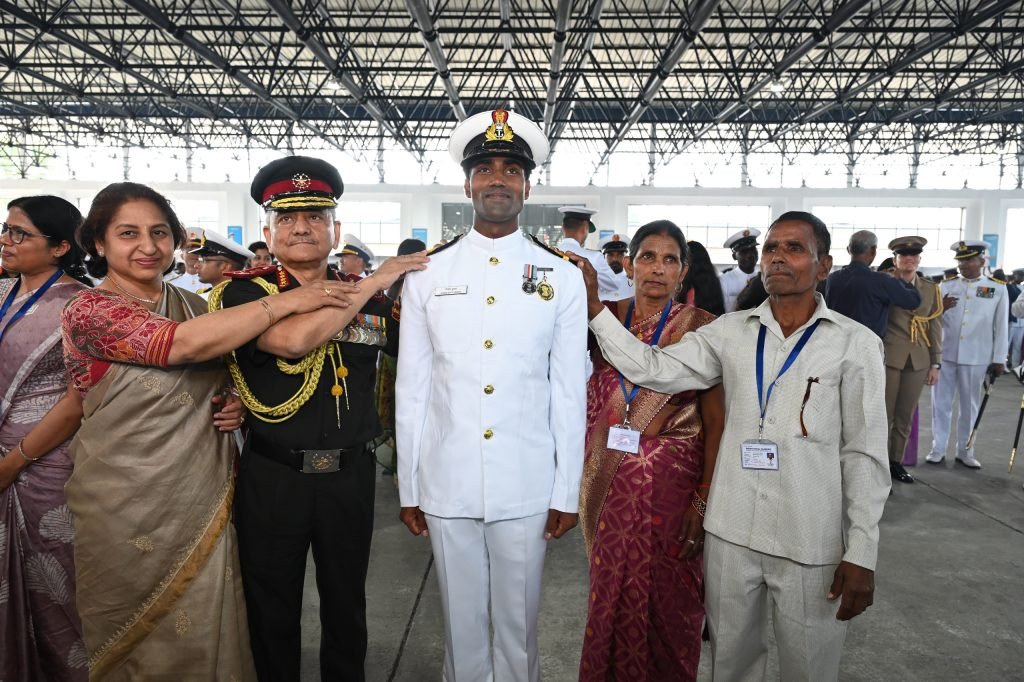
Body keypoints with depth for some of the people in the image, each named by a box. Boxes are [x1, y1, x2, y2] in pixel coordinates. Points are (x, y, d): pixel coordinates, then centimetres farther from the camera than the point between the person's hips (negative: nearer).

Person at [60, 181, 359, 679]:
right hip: (128, 505, -4)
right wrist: (287, 301, -26)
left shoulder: (194, 306, 7)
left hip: (203, 497, 5)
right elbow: (183, 344, -27)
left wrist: (237, 406, -3)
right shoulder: (87, 310, -10)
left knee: (201, 631, 11)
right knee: (136, 640, 11)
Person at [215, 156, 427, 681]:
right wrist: (375, 281, -21)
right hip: (272, 477, -2)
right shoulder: (244, 292, -7)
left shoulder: (369, 296, 3)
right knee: (272, 612, 17)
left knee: (346, 607, 21)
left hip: (350, 475, 3)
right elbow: (293, 340, -27)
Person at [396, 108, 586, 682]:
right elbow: (412, 390, 3)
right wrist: (408, 488, 5)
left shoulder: (562, 278, 0)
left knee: (519, 627, 14)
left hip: (527, 489, 0)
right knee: (462, 625, 16)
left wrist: (568, 493, 1)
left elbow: (570, 393, 0)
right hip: (446, 486, 1)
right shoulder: (427, 275, 1)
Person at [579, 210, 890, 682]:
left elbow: (865, 454, -4)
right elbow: (653, 369, -4)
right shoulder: (730, 332, 2)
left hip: (812, 543, -2)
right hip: (730, 533, 2)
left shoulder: (855, 343, -4)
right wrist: (594, 309, -12)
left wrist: (861, 554, -6)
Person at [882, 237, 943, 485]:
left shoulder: (931, 289, 10)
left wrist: (935, 363, 7)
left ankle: (896, 462, 21)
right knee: (884, 414, -1)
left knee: (906, 415, 10)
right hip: (889, 357, -4)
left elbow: (935, 328, 10)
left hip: (919, 360, 4)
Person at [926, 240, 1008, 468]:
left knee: (970, 406, 10)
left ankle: (965, 451, 20)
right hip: (944, 354, 1)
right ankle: (938, 449, 14)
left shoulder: (997, 289, 1)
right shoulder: (945, 286, 4)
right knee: (941, 403, 5)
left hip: (976, 357, -1)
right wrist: (941, 309, -17)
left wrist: (999, 359, 0)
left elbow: (1001, 327, 2)